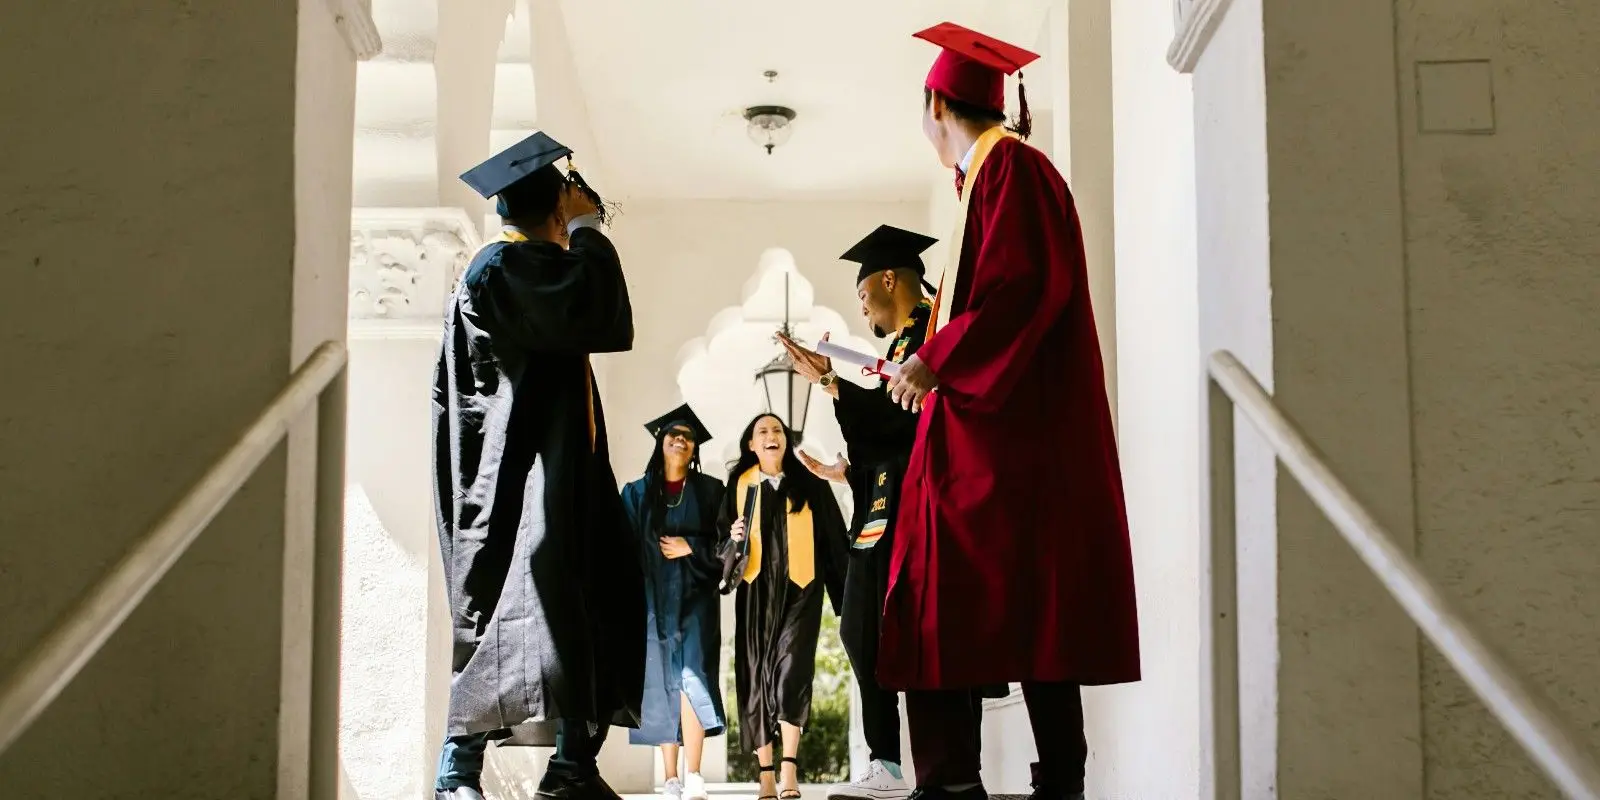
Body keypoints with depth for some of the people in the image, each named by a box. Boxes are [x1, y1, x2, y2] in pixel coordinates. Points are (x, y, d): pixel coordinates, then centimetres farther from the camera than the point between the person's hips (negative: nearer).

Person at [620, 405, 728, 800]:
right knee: (661, 686, 1)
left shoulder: (710, 490, 8)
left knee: (691, 678, -15)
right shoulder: (636, 493, 11)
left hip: (694, 597, -2)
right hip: (651, 600, 2)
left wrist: (691, 548, -11)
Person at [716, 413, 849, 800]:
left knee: (792, 667, -18)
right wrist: (734, 536, -11)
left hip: (799, 587, -2)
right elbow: (722, 534, 12)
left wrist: (842, 588, 2)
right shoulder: (740, 484, 10)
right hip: (756, 588, 2)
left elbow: (833, 536, 7)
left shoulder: (810, 483, 7)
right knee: (757, 673, -1)